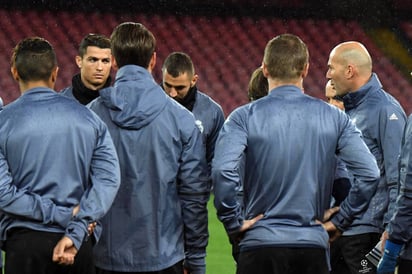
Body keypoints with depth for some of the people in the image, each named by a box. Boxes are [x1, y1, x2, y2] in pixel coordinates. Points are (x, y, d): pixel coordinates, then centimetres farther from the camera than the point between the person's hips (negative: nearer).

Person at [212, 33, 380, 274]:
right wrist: (339, 222, 6)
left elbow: (223, 170, -18)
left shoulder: (245, 116, -2)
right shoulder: (333, 117, 4)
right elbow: (369, 174, -3)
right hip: (314, 246, 2)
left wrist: (234, 222, -6)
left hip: (261, 244, -2)